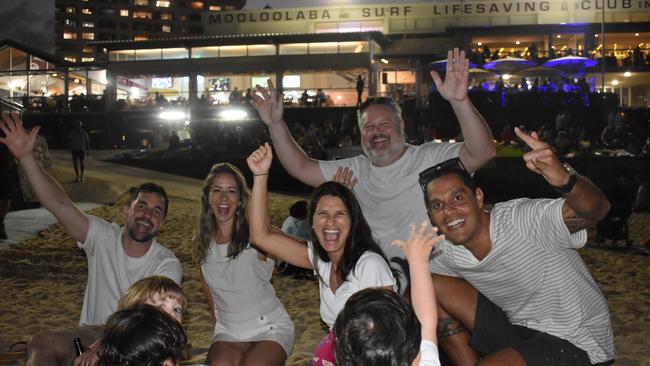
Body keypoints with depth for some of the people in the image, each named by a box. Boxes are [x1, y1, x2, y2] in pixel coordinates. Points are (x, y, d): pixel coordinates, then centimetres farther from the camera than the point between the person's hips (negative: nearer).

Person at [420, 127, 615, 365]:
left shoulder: (519, 219, -26)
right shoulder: (446, 256, -5)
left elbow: (595, 209, -41)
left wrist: (564, 180, -61)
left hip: (577, 344, -7)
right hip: (519, 330, 7)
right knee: (431, 287, -4)